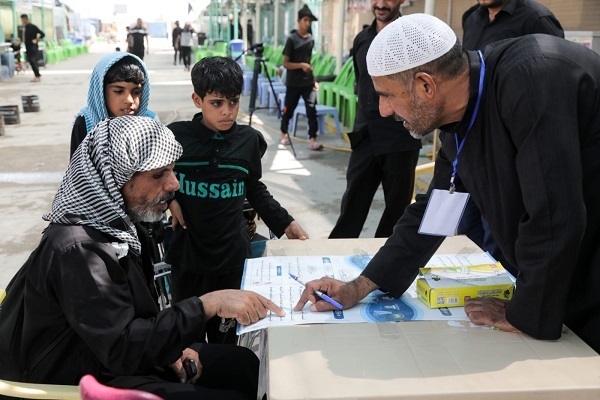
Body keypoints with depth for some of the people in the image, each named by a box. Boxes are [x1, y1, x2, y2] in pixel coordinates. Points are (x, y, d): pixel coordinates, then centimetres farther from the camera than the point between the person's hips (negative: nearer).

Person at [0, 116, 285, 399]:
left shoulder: (112, 224, 2)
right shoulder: (78, 250, -28)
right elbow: (121, 348, -32)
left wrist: (169, 346, -4)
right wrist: (208, 304, -33)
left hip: (113, 357, 9)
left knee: (244, 362, 8)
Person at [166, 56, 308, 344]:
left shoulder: (249, 140, -2)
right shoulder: (176, 136, -9)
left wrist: (284, 222, 7)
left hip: (232, 255, 1)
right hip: (187, 254, -1)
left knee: (225, 333, 13)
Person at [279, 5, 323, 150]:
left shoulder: (311, 39, 8)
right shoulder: (292, 39, -9)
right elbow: (285, 63, -11)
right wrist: (301, 65, -27)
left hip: (308, 82, 4)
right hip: (293, 83, -4)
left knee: (312, 110, -9)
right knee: (288, 110, 9)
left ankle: (312, 140, -9)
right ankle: (284, 134, 31)